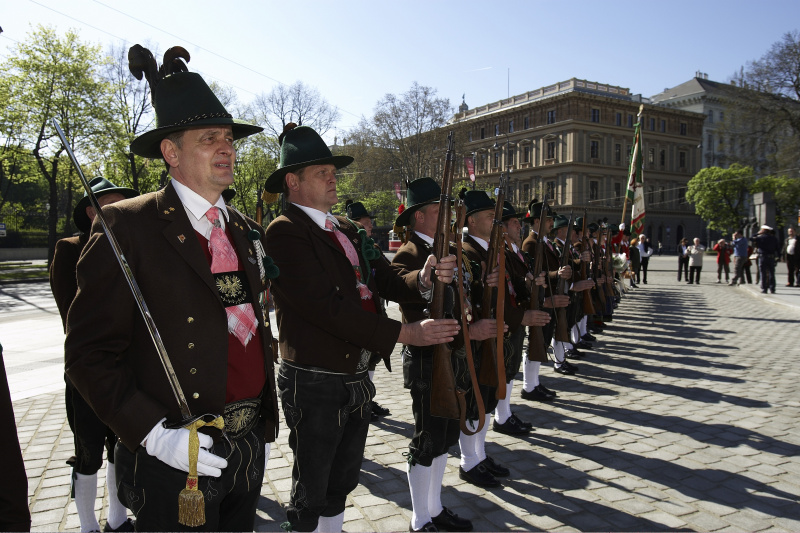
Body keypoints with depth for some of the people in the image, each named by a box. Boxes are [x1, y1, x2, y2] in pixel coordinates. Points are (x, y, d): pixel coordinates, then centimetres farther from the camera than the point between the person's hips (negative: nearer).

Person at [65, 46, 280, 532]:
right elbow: (90, 354, -12)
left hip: (249, 449, 6)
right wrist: (154, 432, -22)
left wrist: (264, 427, 14)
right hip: (176, 457, -6)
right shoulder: (127, 227, -11)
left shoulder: (246, 231, 9)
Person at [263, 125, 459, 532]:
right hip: (315, 385, -7)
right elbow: (327, 306, -24)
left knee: (342, 481, 24)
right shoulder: (284, 232, -16)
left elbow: (386, 280, 5)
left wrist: (423, 278, -18)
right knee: (310, 494, 10)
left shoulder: (347, 230, 10)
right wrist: (406, 333, -24)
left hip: (357, 379, 8)